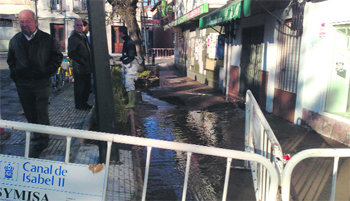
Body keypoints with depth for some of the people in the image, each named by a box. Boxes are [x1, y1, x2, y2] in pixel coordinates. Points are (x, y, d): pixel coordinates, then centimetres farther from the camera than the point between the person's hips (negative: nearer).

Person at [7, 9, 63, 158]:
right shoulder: (15, 40, 9)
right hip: (22, 83, 4)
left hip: (41, 82, -4)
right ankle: (37, 134, 26)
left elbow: (57, 57, 5)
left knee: (41, 113, -5)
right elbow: (11, 60, 19)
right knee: (29, 113, 10)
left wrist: (48, 72, -2)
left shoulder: (47, 39, -2)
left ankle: (40, 141, 4)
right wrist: (15, 75, 7)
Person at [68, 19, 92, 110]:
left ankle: (84, 103, 26)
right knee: (79, 87, 0)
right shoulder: (73, 38, -9)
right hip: (79, 68, -8)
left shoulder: (84, 37, 17)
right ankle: (79, 104, 12)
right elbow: (71, 54, -16)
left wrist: (89, 63, 15)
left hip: (87, 67, 8)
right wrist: (82, 61, -18)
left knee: (87, 86, 13)